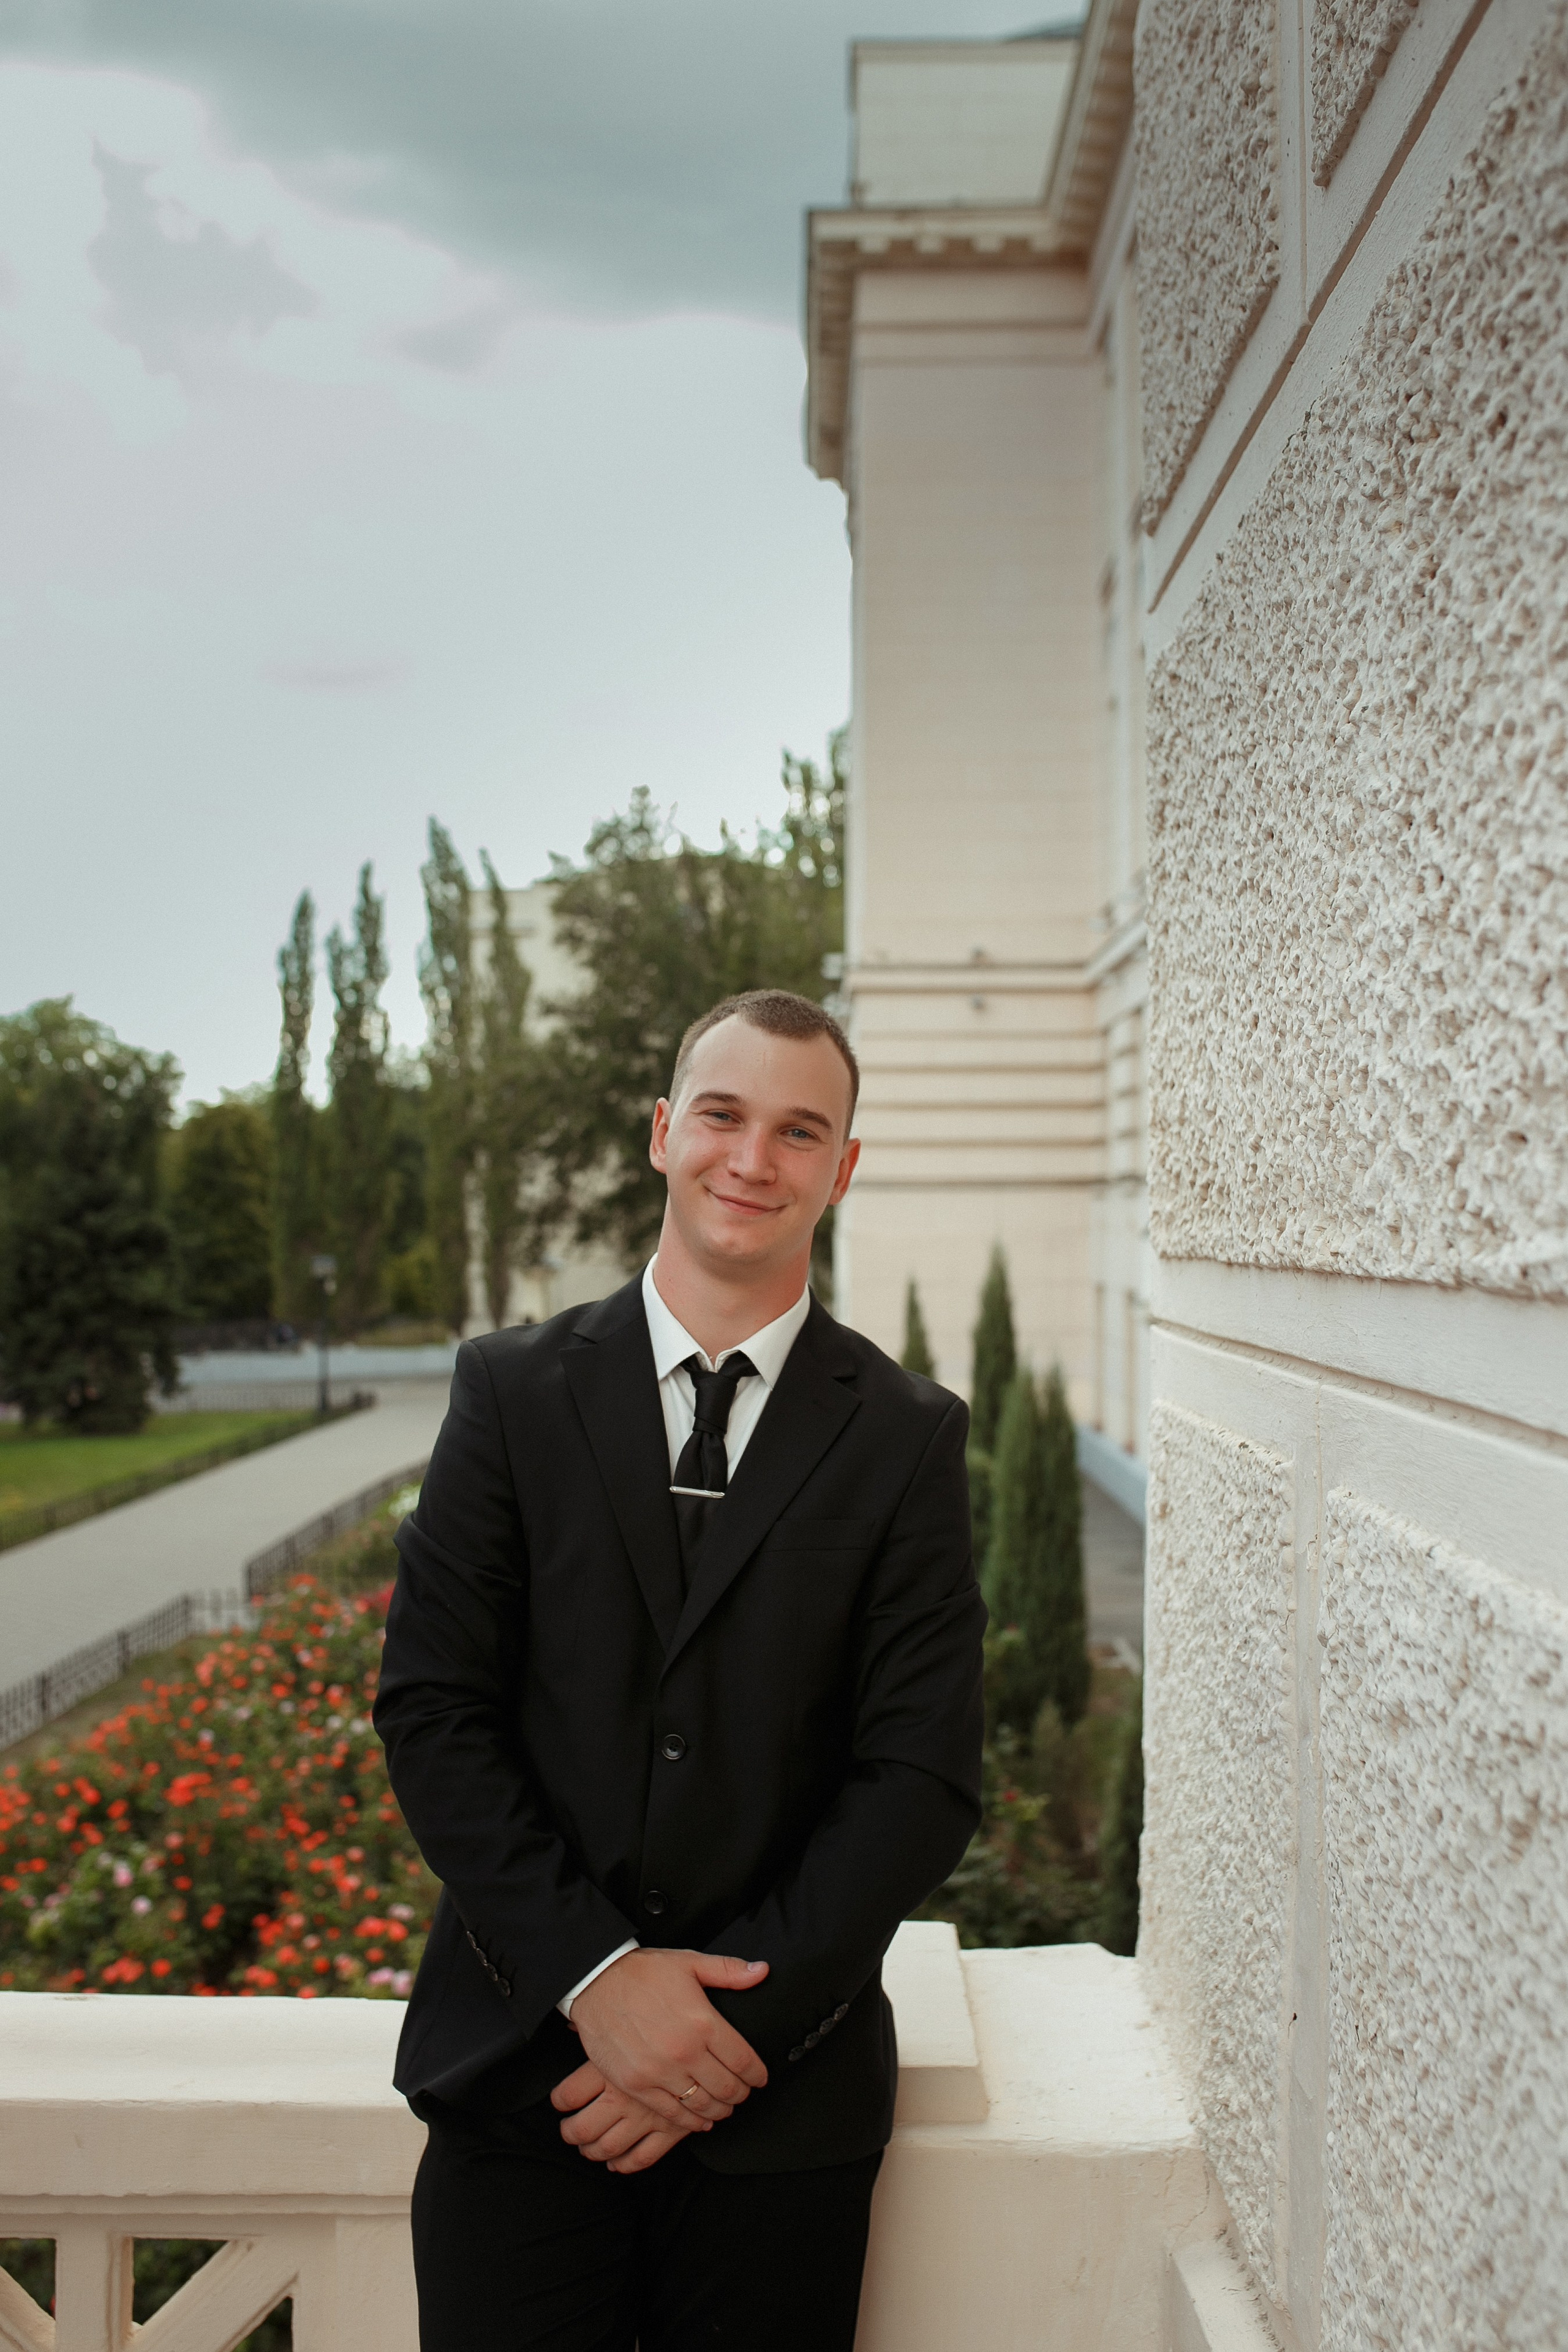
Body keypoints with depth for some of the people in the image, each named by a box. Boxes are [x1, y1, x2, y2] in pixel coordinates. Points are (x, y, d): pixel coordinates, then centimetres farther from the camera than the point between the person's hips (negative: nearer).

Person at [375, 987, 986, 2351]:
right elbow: (431, 1710, -3)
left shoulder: (908, 1439, 0)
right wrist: (595, 1974, -13)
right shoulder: (514, 1391, 2)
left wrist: (742, 2019, -12)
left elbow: (925, 1777, -4)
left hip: (783, 2097, 0)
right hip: (523, 2067, 0)